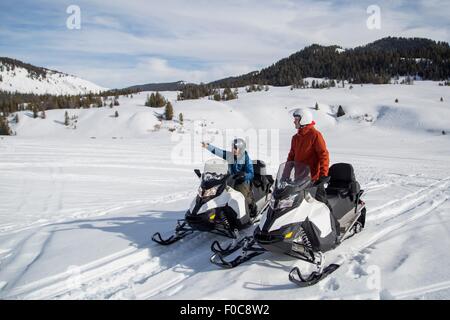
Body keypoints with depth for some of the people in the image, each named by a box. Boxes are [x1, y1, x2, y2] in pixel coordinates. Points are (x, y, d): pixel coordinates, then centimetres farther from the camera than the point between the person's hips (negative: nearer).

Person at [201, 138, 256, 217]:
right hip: (231, 181, 5)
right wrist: (207, 146, -25)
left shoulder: (246, 158, -8)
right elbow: (217, 151, -10)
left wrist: (244, 175, -31)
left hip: (243, 182, -5)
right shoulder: (229, 155, 2)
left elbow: (251, 174, -10)